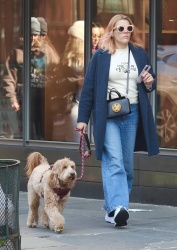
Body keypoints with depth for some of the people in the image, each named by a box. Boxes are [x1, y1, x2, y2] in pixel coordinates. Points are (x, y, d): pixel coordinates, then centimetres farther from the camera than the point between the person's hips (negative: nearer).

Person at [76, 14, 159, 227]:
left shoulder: (140, 54, 11)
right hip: (108, 115, -4)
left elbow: (150, 85, 21)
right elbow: (88, 88, 1)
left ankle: (112, 205, 18)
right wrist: (83, 118, -3)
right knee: (114, 161, -16)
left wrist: (149, 84, -4)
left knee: (127, 163, 7)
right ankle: (117, 207, -26)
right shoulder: (100, 56, 1)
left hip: (132, 114, 4)